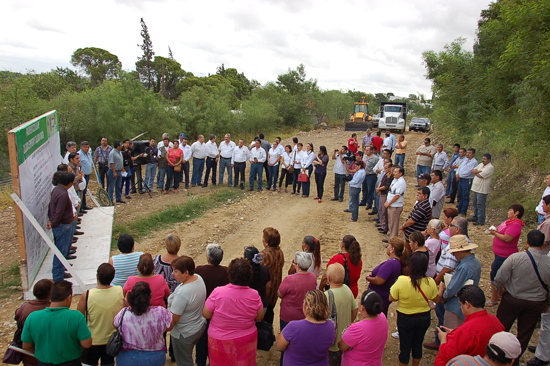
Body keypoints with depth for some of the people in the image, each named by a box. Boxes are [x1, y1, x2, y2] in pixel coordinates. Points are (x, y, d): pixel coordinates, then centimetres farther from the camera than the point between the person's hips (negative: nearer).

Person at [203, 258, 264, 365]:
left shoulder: (218, 293, -24)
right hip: (247, 339, 1)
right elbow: (260, 317, -4)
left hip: (221, 340, -1)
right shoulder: (254, 295, -18)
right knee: (244, 362, 23)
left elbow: (206, 314, -12)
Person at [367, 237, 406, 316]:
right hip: (386, 297, 10)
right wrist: (373, 275, 5)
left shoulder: (390, 263, -30)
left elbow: (378, 281, -32)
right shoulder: (398, 262, 2)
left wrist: (368, 278, -13)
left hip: (378, 298, -10)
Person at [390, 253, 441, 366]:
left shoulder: (402, 281, -27)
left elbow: (391, 298, -17)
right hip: (424, 318, 3)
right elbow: (436, 300, -3)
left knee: (405, 346, 16)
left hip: (405, 318, -3)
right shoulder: (430, 282, -18)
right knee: (418, 344, 24)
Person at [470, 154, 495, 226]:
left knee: (480, 205, -4)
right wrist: (479, 171, -12)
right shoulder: (481, 164, 13)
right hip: (476, 187, 9)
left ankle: (481, 221, 3)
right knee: (475, 204, 18)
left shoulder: (490, 167, -15)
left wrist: (476, 172, -2)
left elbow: (480, 175, -21)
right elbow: (473, 170, 6)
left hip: (482, 189, -9)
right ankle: (475, 218, 31)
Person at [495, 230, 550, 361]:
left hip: (512, 300, -2)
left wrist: (499, 289, 7)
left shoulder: (515, 258, -22)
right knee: (524, 335, 19)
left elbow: (500, 279, -15)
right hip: (536, 304, 2)